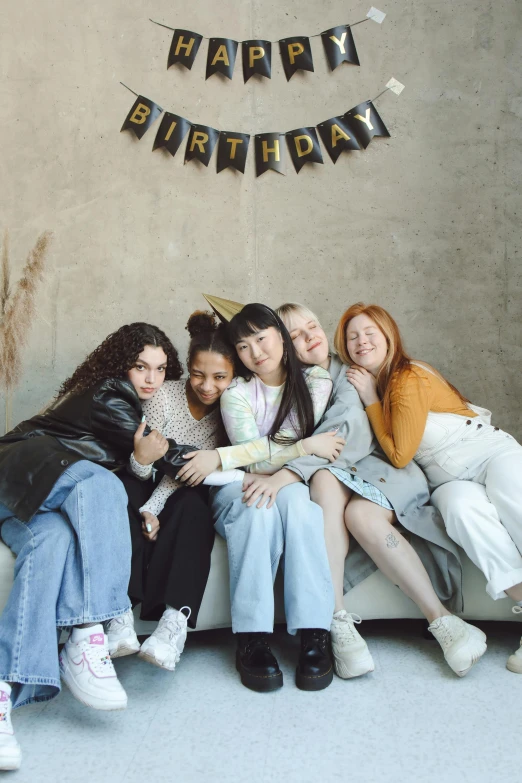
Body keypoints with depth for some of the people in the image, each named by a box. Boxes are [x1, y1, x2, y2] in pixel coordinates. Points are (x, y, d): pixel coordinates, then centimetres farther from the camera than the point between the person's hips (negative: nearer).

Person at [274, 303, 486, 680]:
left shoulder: (349, 373, 4)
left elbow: (352, 433, -15)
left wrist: (289, 472, -28)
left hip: (375, 467, -1)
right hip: (330, 479, 2)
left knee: (361, 514, -35)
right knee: (326, 479, -34)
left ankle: (442, 619, -26)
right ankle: (338, 622, -38)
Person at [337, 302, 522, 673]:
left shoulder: (409, 377, -10)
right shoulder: (363, 384, 12)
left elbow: (400, 454, -9)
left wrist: (370, 400, -5)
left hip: (490, 450, -4)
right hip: (447, 479, 4)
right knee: (461, 506, -32)